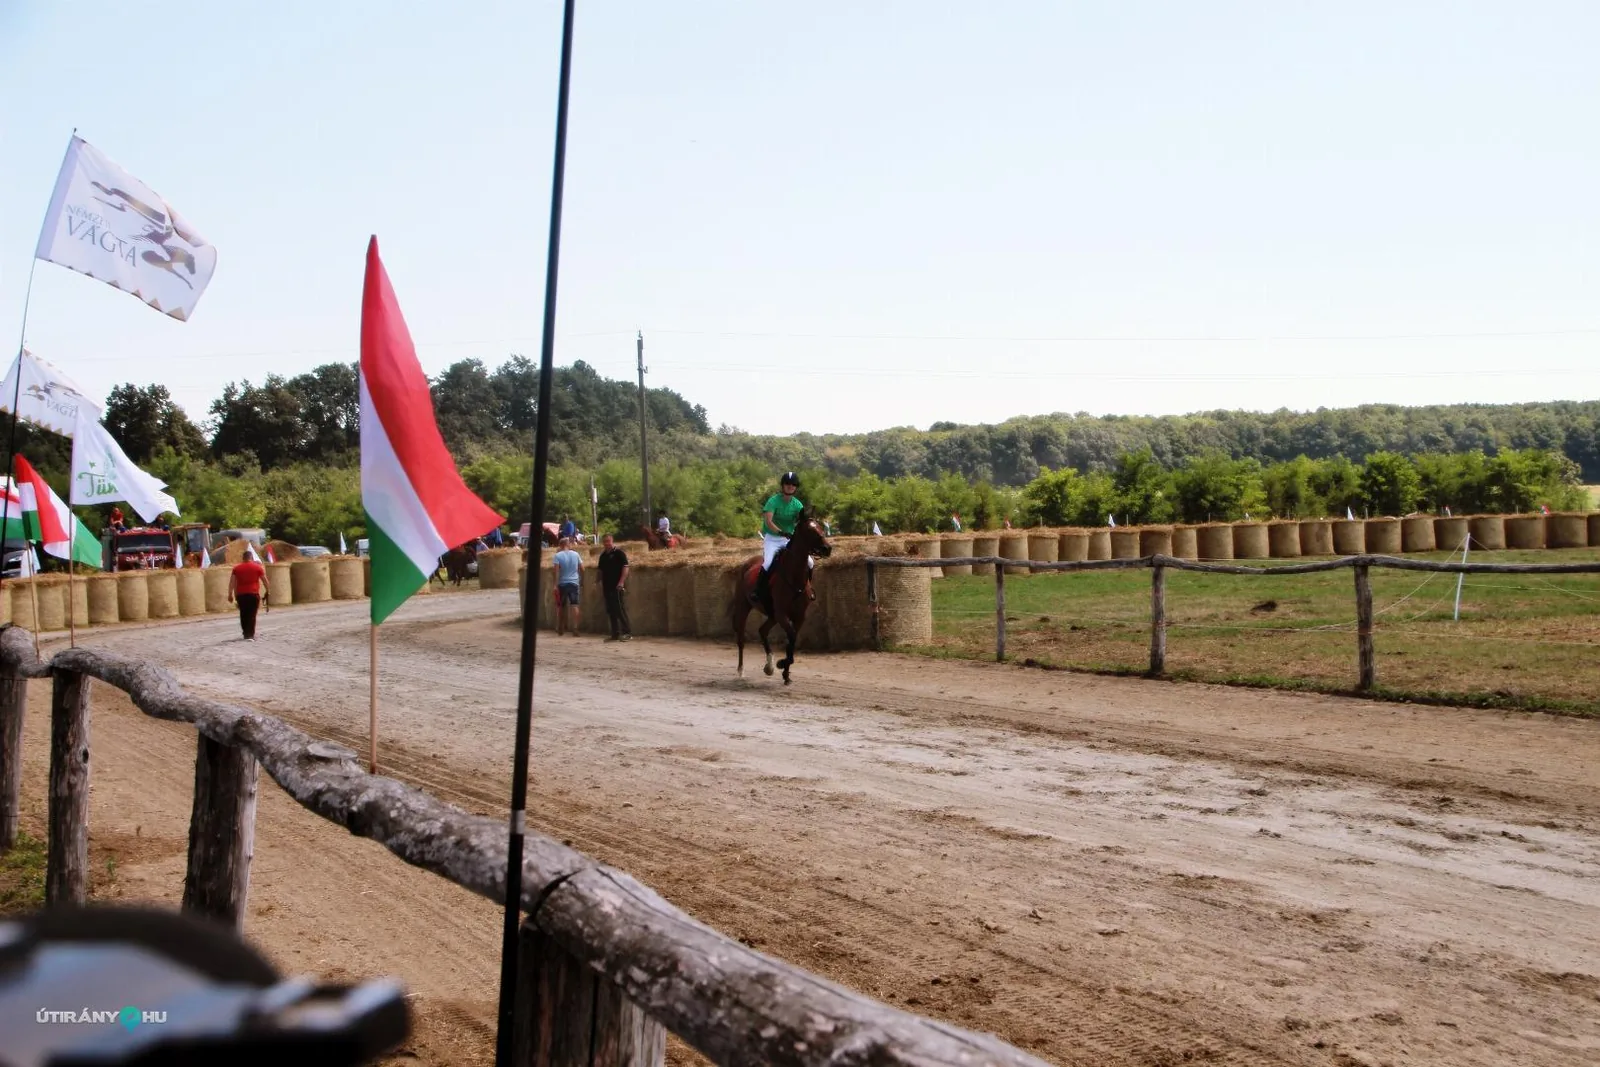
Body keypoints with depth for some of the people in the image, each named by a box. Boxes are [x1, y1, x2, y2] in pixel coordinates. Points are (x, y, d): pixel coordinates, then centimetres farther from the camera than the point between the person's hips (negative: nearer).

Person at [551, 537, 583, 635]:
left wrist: (555, 585, -15)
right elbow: (582, 569, 7)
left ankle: (560, 630, 19)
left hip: (562, 584, -1)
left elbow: (556, 571, -14)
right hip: (574, 583, 1)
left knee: (561, 607, 11)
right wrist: (582, 583, 18)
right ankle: (575, 628, -18)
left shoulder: (557, 556, -4)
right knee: (574, 605, -5)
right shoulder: (576, 555, 5)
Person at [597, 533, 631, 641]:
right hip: (607, 587, 8)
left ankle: (628, 633, -9)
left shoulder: (619, 553, -5)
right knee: (611, 610, 8)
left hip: (617, 587, -8)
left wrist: (621, 582, -19)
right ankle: (615, 634, 12)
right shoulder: (603, 555, 16)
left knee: (620, 609, -10)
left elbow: (625, 567, -12)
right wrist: (601, 582, 14)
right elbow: (601, 570, 24)